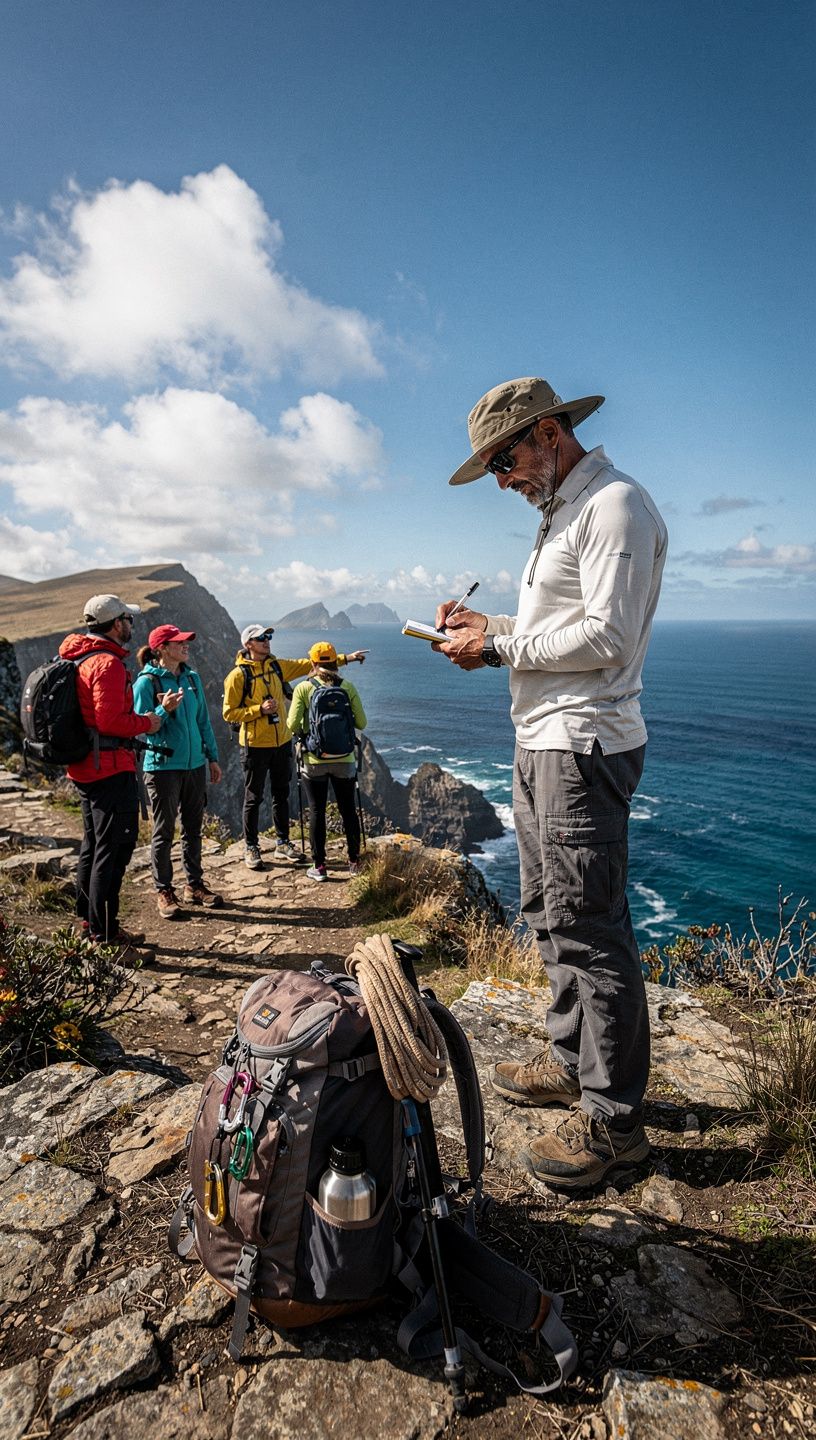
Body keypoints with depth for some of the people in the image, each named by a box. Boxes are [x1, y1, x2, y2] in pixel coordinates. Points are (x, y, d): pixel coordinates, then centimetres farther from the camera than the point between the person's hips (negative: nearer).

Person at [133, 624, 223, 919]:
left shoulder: (192, 678, 8)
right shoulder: (146, 682, -9)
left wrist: (213, 757, 14)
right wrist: (164, 710, -27)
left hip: (195, 764, 6)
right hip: (163, 766, -6)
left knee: (193, 828, 13)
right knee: (164, 831, 3)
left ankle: (194, 885, 26)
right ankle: (164, 892, 16)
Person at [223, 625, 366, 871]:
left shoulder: (277, 666, 6)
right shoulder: (238, 675, -10)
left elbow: (309, 664, 8)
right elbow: (229, 714, -9)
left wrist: (346, 658, 4)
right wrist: (260, 710, -21)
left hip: (282, 742, 6)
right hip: (256, 745, -6)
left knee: (281, 793, 14)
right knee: (253, 798, 4)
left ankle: (282, 842, 27)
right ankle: (251, 848, 17)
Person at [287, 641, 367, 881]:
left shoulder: (303, 689, -7)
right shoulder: (347, 687, -3)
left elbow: (293, 726, -10)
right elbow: (361, 723, -1)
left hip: (314, 760, -1)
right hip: (344, 759, 2)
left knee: (316, 811, 8)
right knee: (348, 810, 13)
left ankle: (319, 866, 13)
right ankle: (354, 862, 22)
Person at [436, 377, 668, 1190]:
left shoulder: (615, 506, -11)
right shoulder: (561, 513, 21)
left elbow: (607, 638, -20)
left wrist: (500, 646, -13)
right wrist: (487, 625, 9)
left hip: (583, 746, -10)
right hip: (541, 743, 11)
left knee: (589, 927, -4)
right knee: (549, 913, 17)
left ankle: (613, 1119, 11)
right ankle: (572, 1062, 33)